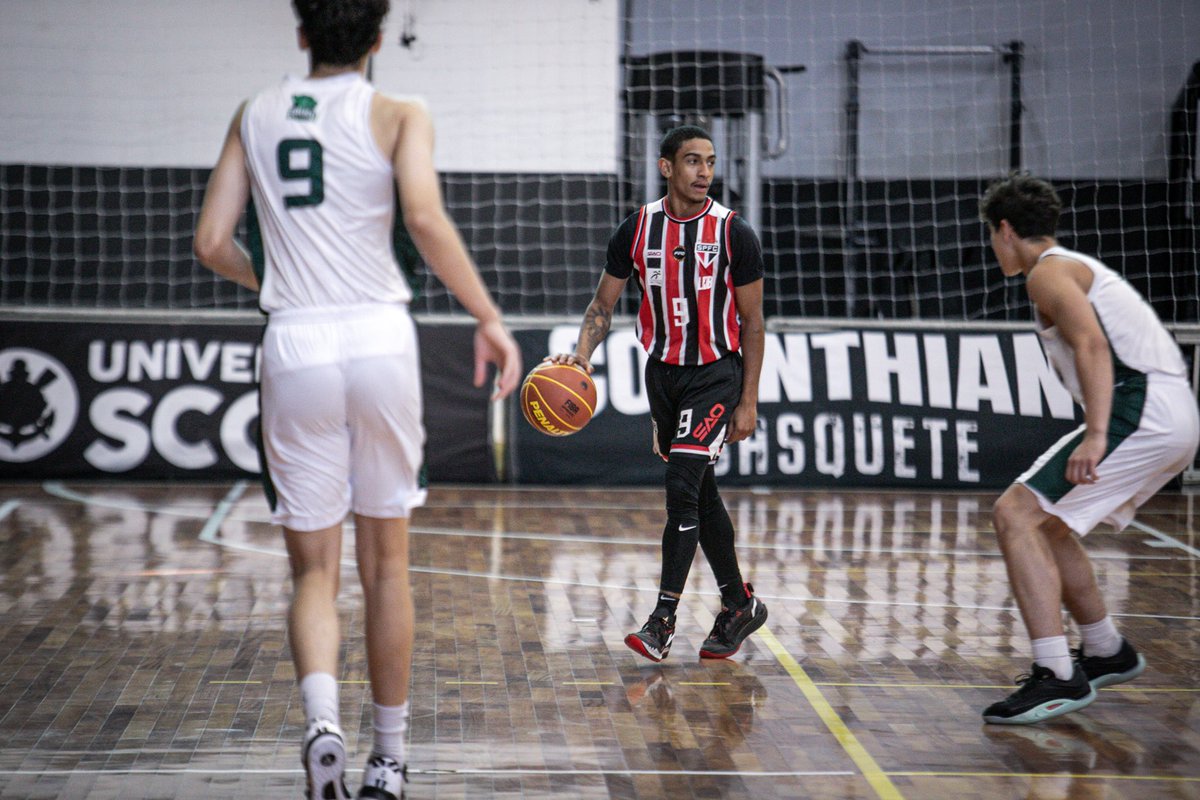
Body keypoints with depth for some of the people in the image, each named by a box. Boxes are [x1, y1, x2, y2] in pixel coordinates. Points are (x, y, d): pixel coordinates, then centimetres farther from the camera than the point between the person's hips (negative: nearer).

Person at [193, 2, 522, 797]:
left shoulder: (255, 115, 11)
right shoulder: (398, 115, 2)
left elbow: (213, 243, 9)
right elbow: (426, 218, -16)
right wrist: (489, 318, -9)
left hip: (295, 345, 1)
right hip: (379, 339, -1)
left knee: (315, 570, 8)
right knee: (387, 563, 13)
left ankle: (322, 718, -19)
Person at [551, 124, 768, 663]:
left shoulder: (734, 234, -9)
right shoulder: (636, 230, -2)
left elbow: (751, 322, -4)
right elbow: (603, 304, 6)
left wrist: (748, 401, -7)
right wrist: (581, 355, -12)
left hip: (717, 373, -4)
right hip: (663, 371, 4)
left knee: (682, 486, -16)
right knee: (700, 495, 12)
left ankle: (664, 618, -11)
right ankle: (739, 605, 27)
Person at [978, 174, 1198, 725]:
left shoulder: (1047, 271, -3)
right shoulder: (1081, 267, 27)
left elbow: (1092, 343, -20)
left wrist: (1095, 435, -29)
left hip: (1142, 408, -10)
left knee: (1015, 515, -14)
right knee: (1047, 523, 23)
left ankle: (1057, 677, -21)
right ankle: (1106, 653, 34)